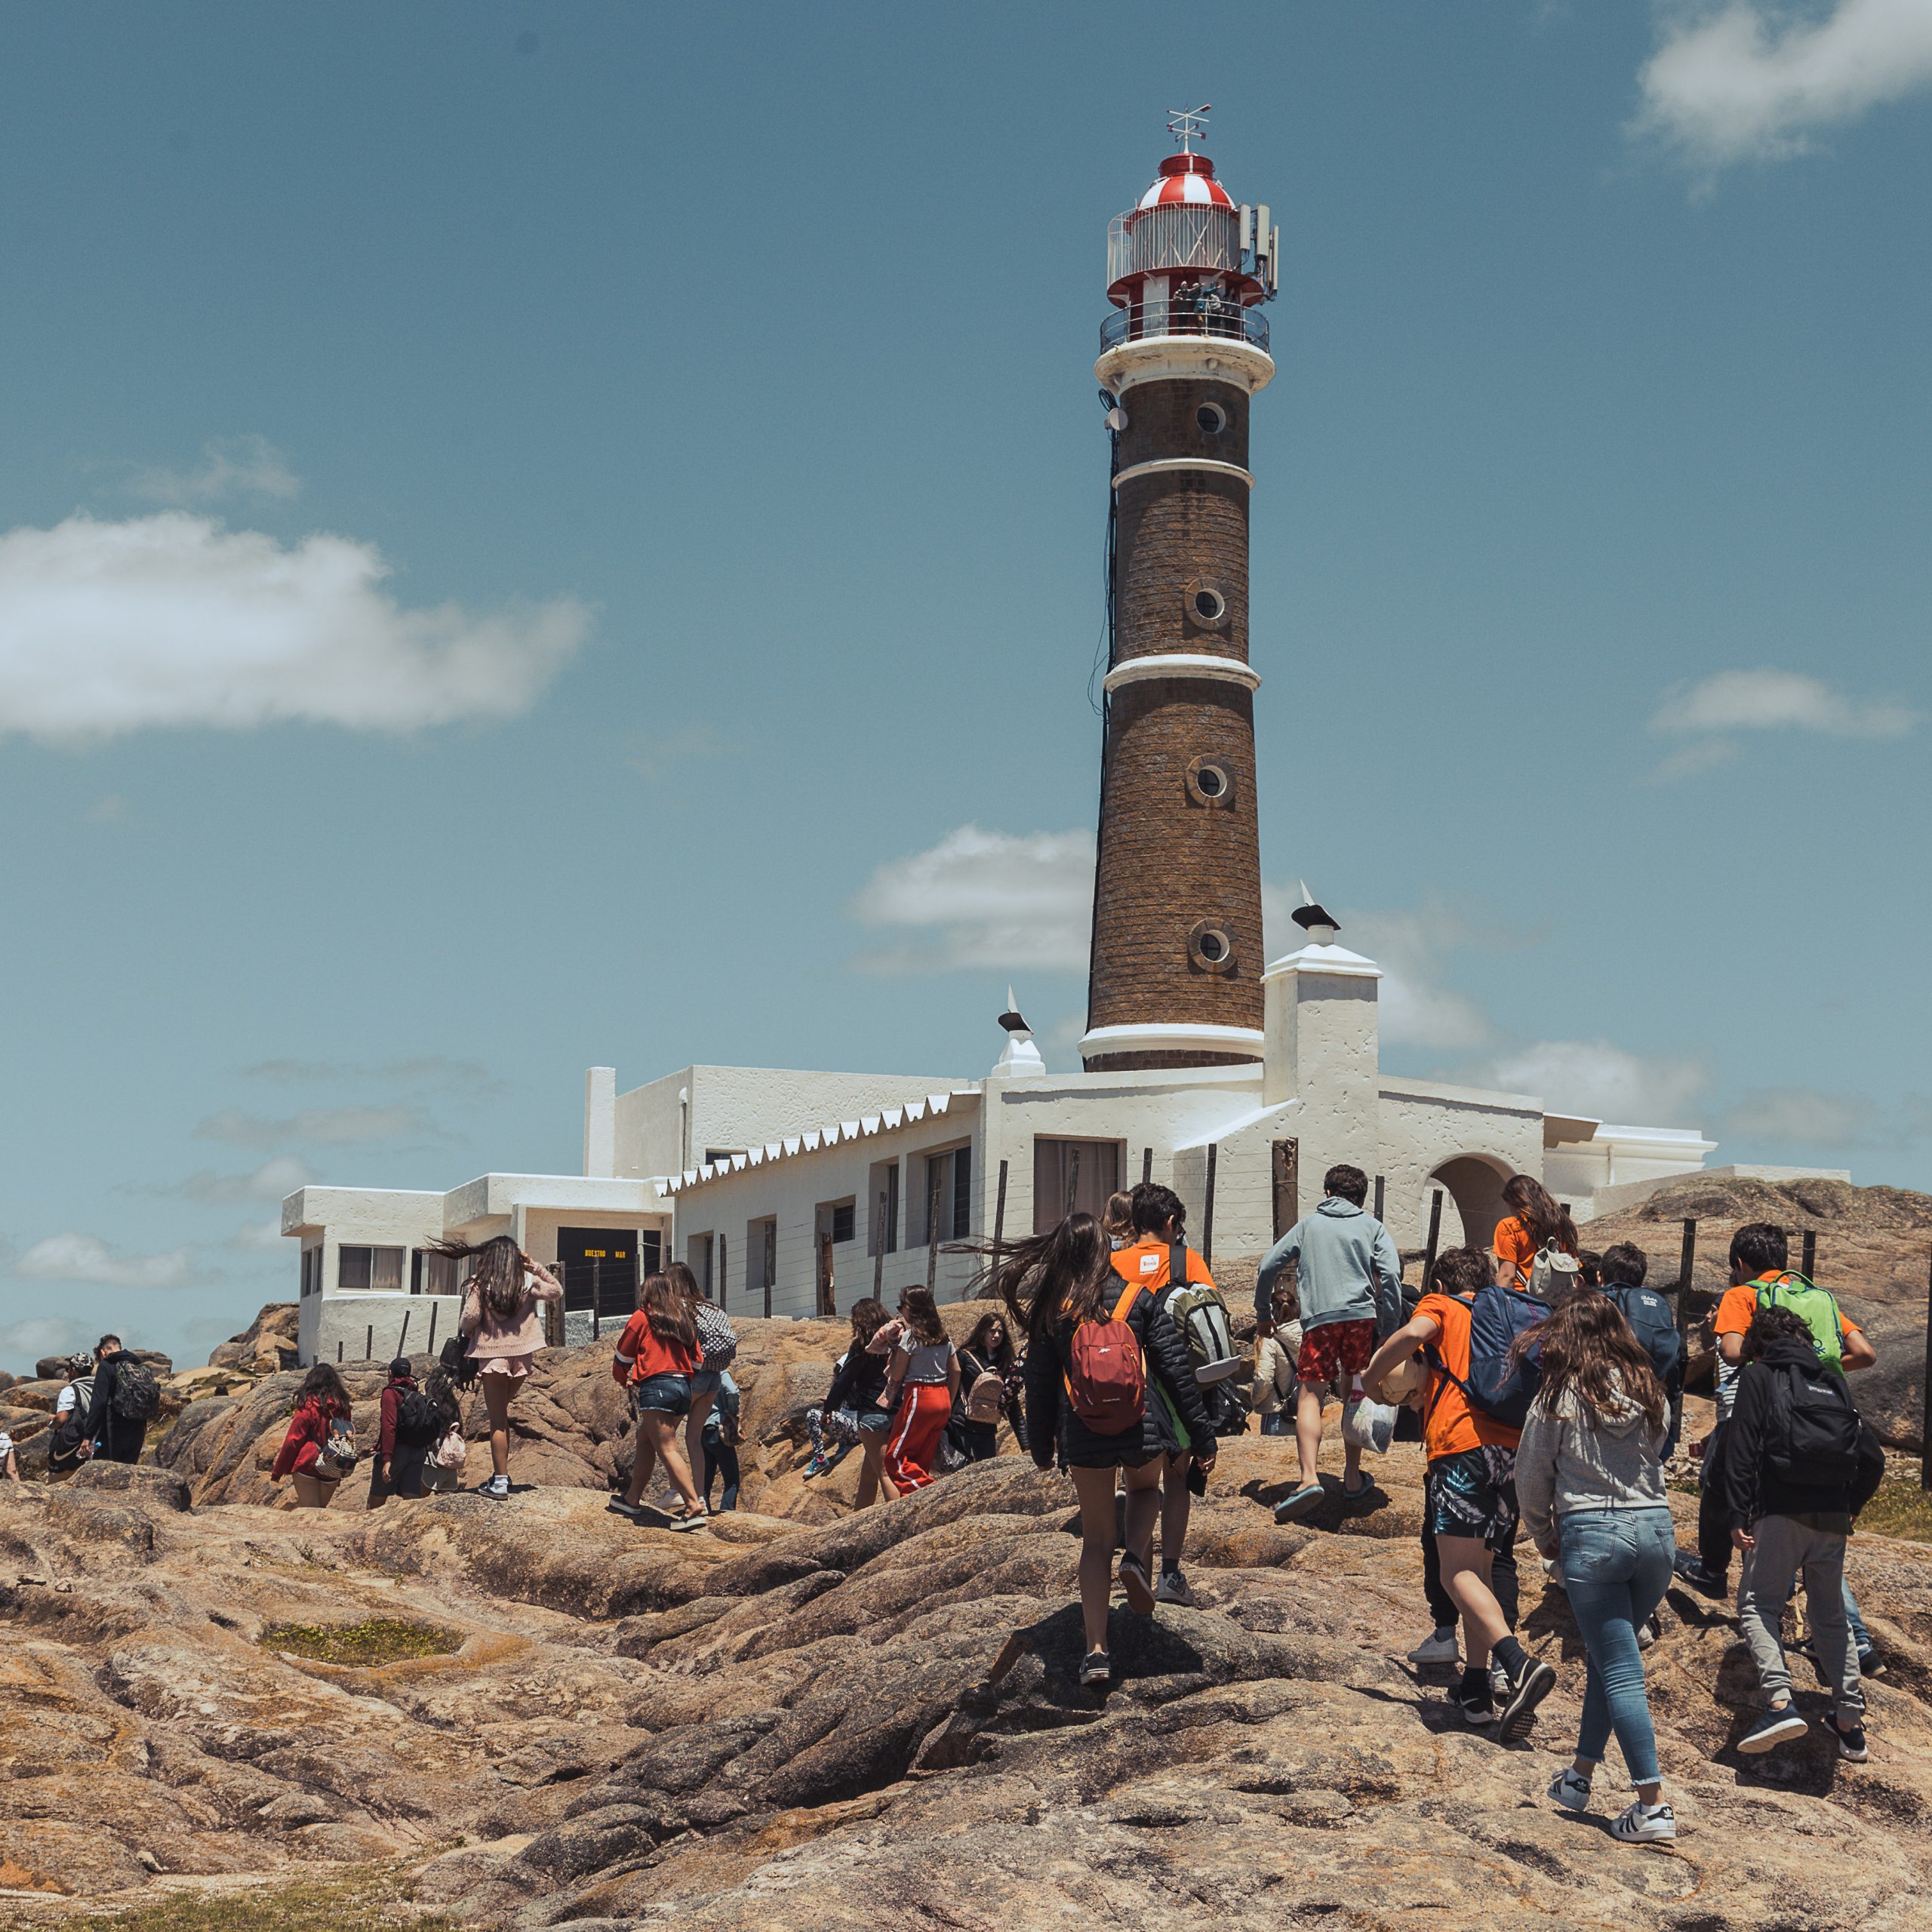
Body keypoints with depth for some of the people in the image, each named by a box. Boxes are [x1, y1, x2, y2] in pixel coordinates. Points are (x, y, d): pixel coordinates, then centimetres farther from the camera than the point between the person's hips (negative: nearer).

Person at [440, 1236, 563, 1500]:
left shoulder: (480, 1283, -7)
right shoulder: (527, 1282, 1)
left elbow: (470, 1317, -14)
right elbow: (557, 1291, 16)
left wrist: (464, 1330, 7)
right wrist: (536, 1267, 11)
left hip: (492, 1353, -3)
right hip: (522, 1356, 3)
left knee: (498, 1419, 2)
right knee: (502, 1414, 19)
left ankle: (500, 1482, 0)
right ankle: (500, 1474, 19)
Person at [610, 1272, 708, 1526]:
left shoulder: (642, 1318, 2)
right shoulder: (684, 1321, 17)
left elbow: (622, 1360, 8)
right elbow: (696, 1364, 17)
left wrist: (625, 1380, 28)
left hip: (657, 1385, -7)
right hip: (684, 1388, 7)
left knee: (668, 1449, -9)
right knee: (645, 1441, 20)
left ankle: (694, 1505, -19)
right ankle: (632, 1499, 25)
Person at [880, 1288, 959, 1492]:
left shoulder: (911, 1336, -10)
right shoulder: (944, 1336, 11)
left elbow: (896, 1375, -7)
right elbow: (956, 1371, 12)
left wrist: (895, 1350, 7)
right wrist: (949, 1403, 18)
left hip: (919, 1398, -7)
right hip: (943, 1399, 8)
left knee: (895, 1459, -3)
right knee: (923, 1460, 13)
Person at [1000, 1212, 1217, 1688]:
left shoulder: (1051, 1311, 1)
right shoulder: (1137, 1297, -2)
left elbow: (1040, 1384, 6)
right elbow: (1176, 1367, -2)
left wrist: (1041, 1447, 19)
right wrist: (1202, 1434, 3)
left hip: (1084, 1439, 1)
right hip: (1142, 1431, 0)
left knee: (1096, 1539, 12)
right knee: (1145, 1489, 33)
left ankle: (1096, 1650, 2)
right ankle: (1135, 1559, 3)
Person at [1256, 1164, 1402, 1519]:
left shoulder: (1308, 1224, 19)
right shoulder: (1371, 1226, 15)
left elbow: (1268, 1266, 15)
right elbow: (1391, 1275, 0)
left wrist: (1263, 1313, 27)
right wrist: (1389, 1328, 4)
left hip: (1319, 1318, -1)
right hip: (1362, 1315, 1)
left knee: (1310, 1395, -4)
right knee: (1355, 1395, 16)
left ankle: (1309, 1477, -23)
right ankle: (1352, 1479, 21)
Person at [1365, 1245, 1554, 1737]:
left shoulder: (1440, 1306, 10)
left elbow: (1414, 1333, -13)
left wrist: (1369, 1378, 1)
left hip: (1462, 1444, -6)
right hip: (1513, 1450, 6)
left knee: (1458, 1575, -11)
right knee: (1479, 1572, 16)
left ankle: (1519, 1664, -31)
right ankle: (1476, 1687, 13)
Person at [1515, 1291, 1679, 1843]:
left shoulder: (1559, 1396, -3)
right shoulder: (1650, 1392, 7)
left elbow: (1531, 1477, 4)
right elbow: (1653, 1454, 15)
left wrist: (1544, 1538, 19)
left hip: (1591, 1533, -5)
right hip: (1656, 1528, 5)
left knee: (1620, 1672, -3)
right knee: (1607, 1658, 20)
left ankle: (1654, 1806, -7)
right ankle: (1580, 1775, 29)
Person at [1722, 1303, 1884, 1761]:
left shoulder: (1757, 1376, 7)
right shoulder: (1833, 1383, 20)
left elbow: (1742, 1449, -5)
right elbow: (1873, 1458, 15)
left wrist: (1737, 1516, -8)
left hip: (1782, 1512, -5)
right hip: (1833, 1517, 5)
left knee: (1757, 1605, -1)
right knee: (1830, 1614, 17)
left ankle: (1779, 1701, -23)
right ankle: (1851, 1721, 12)